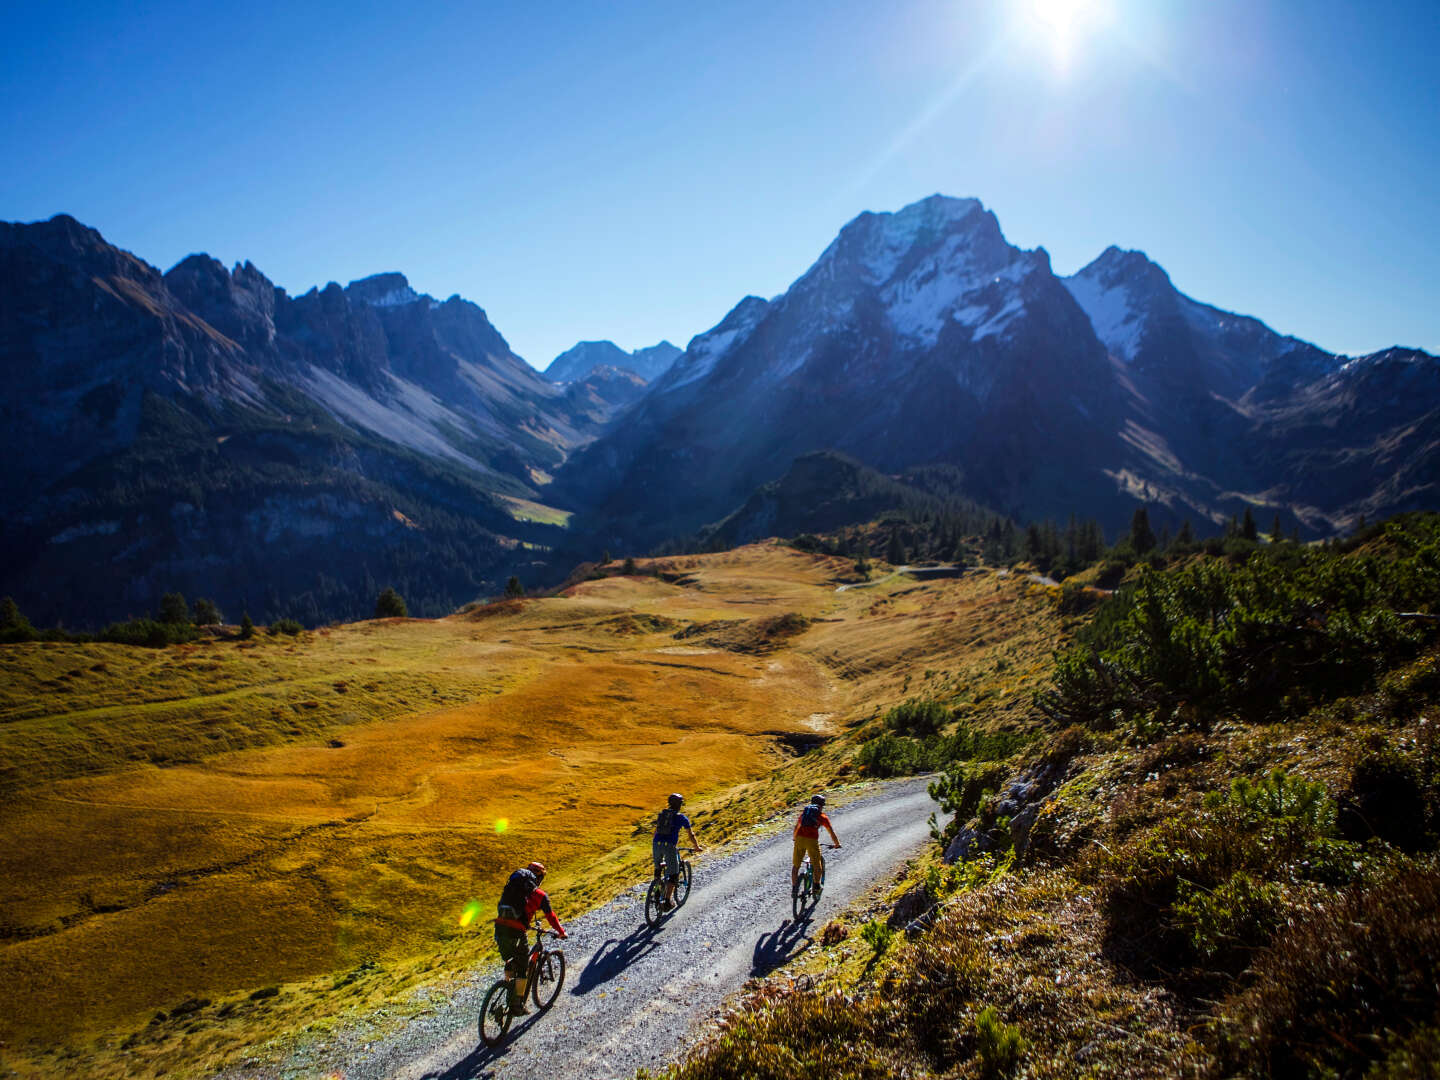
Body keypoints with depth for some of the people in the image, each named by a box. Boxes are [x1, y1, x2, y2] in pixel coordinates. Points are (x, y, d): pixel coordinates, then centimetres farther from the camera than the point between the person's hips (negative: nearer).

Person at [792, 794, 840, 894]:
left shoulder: (804, 812, 25)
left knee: (796, 865, 15)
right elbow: (832, 833, 16)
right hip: (812, 841, -3)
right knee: (817, 865, 18)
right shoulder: (822, 816, 16)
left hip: (799, 839, 3)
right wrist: (837, 844, 32)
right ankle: (817, 884, 20)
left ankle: (794, 887, 13)